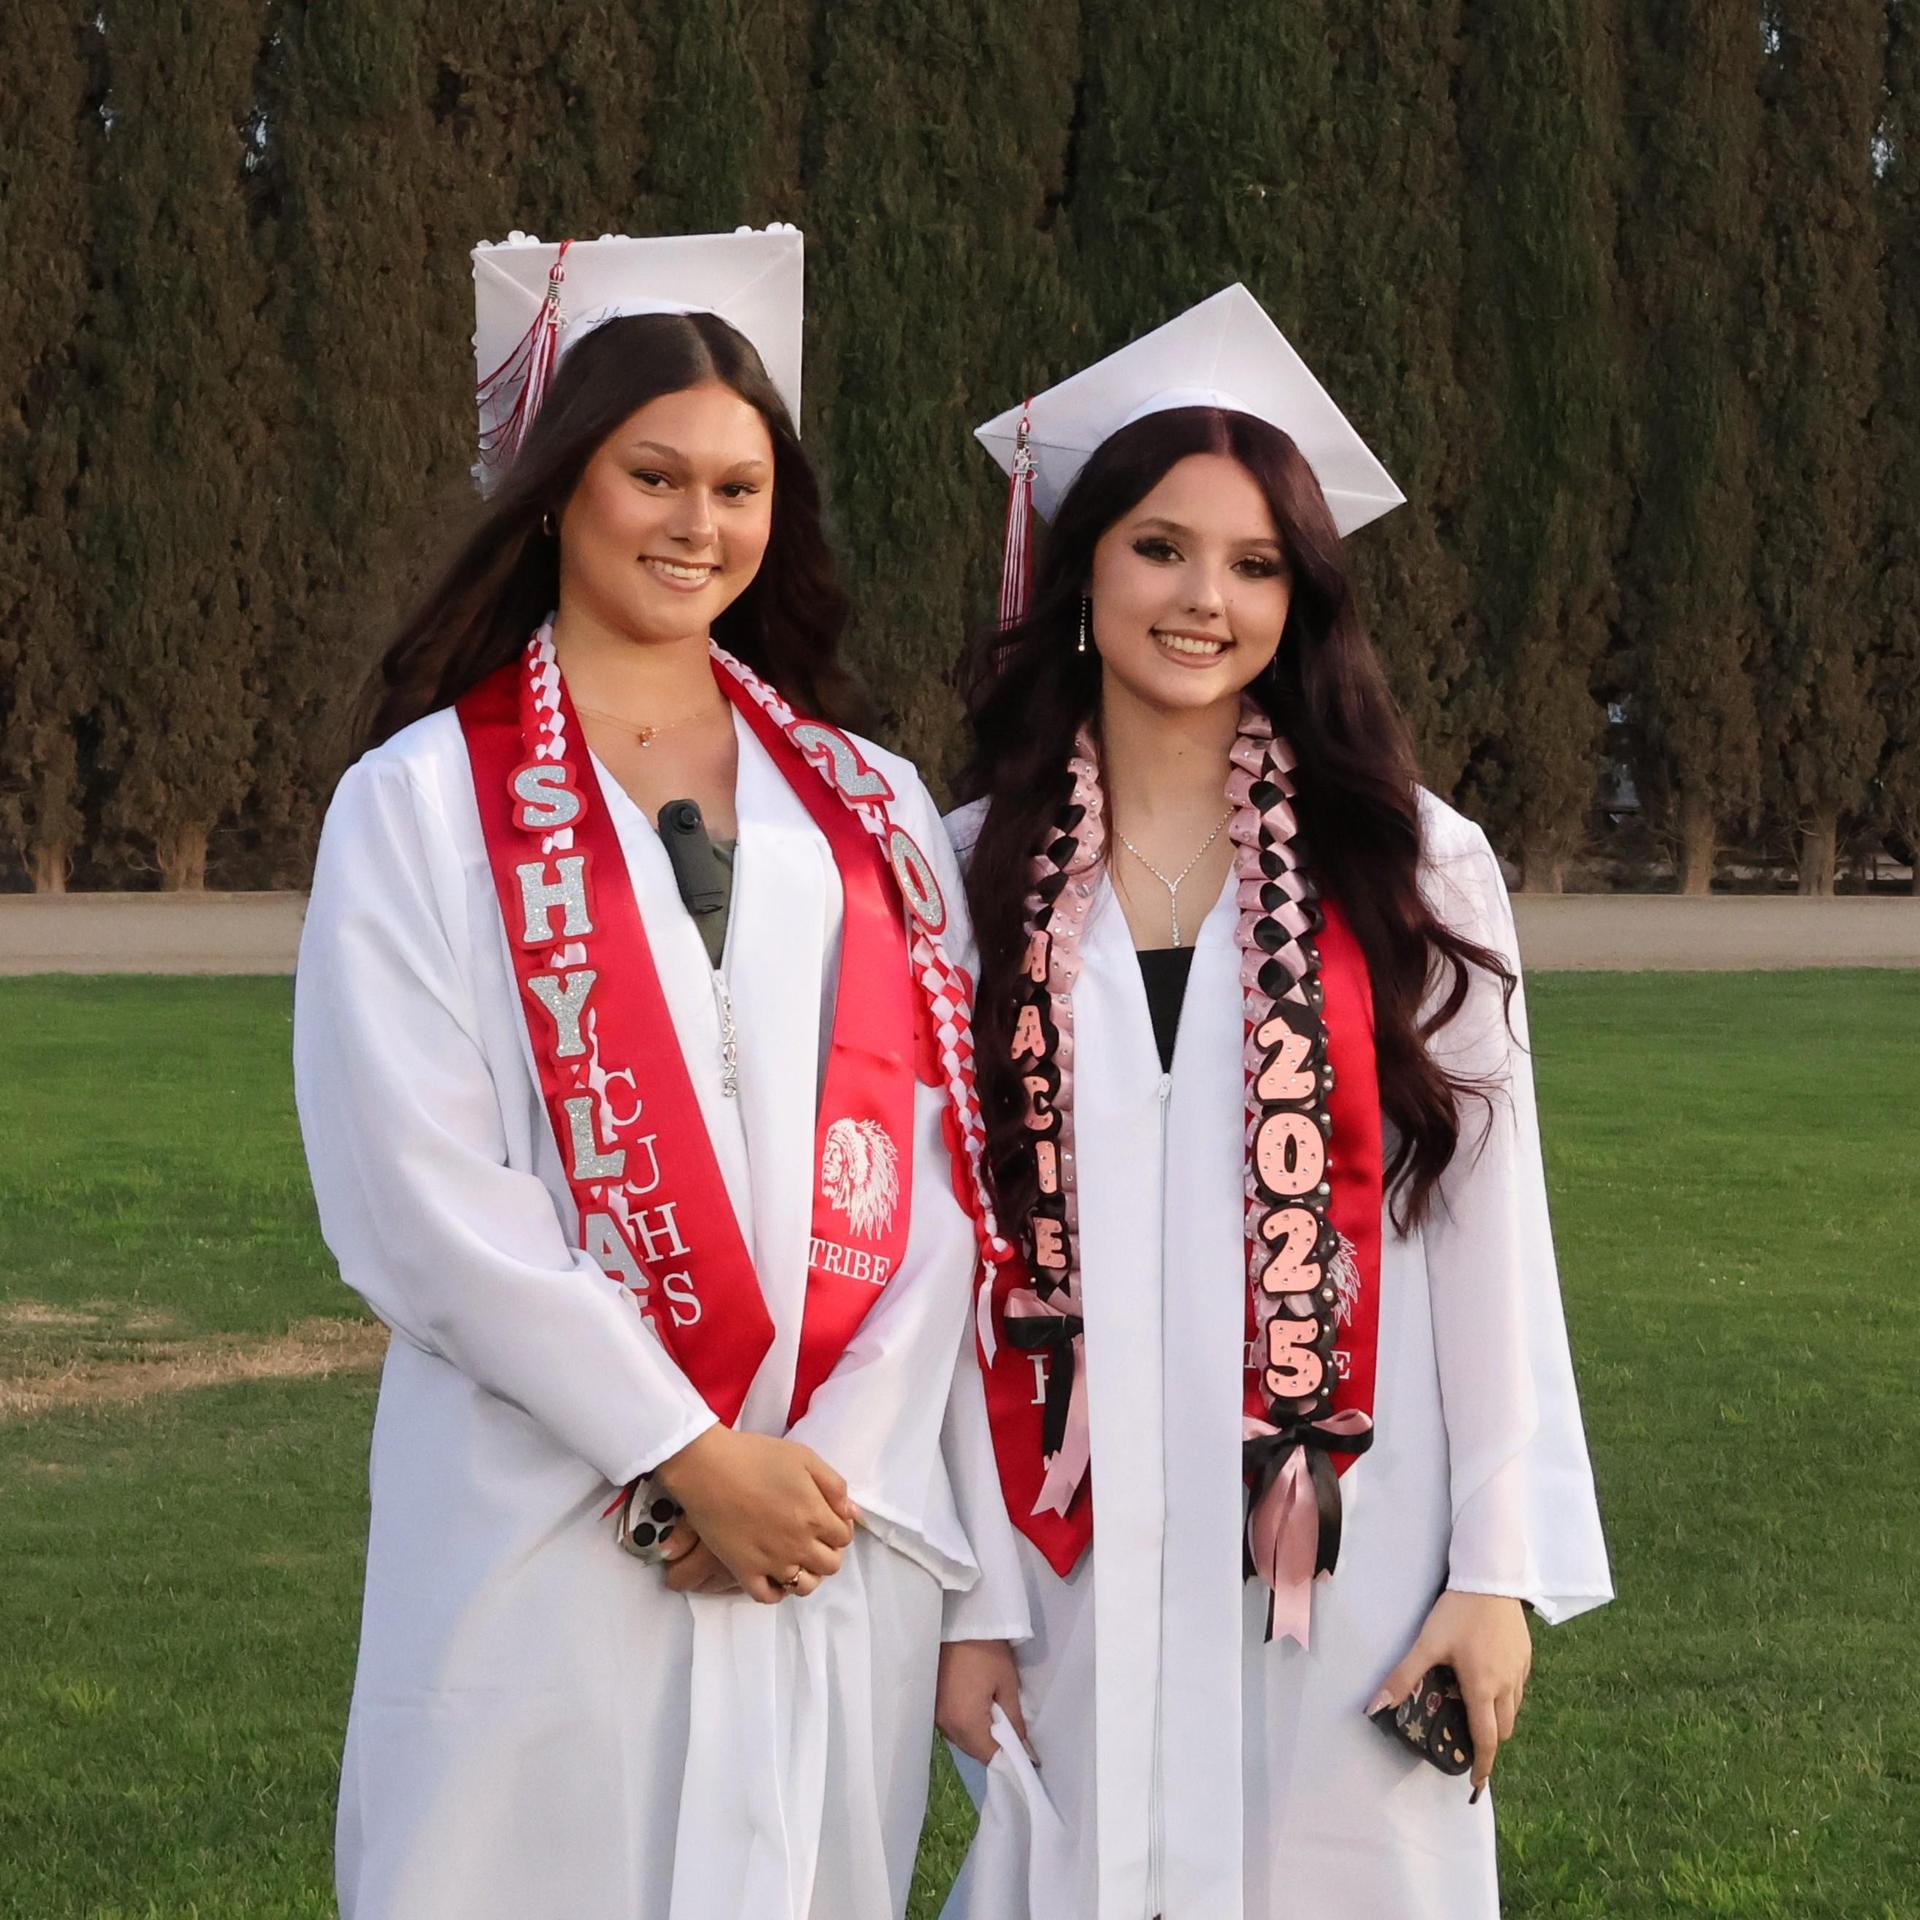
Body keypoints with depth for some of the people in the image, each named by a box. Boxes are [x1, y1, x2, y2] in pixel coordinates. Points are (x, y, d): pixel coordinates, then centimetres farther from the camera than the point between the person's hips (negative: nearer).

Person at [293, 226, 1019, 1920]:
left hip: (840, 1516, 3)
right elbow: (419, 1191, -7)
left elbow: (942, 1160, 6)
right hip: (546, 1520, -3)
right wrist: (691, 1454, -12)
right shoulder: (424, 805, 2)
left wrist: (833, 1455, -8)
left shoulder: (868, 808, 13)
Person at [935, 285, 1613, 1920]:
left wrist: (1502, 1565, -3)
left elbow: (1489, 1226, 1)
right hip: (1078, 1576, 1)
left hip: (1347, 1557, -1)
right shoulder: (972, 874, 4)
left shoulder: (1413, 869, 0)